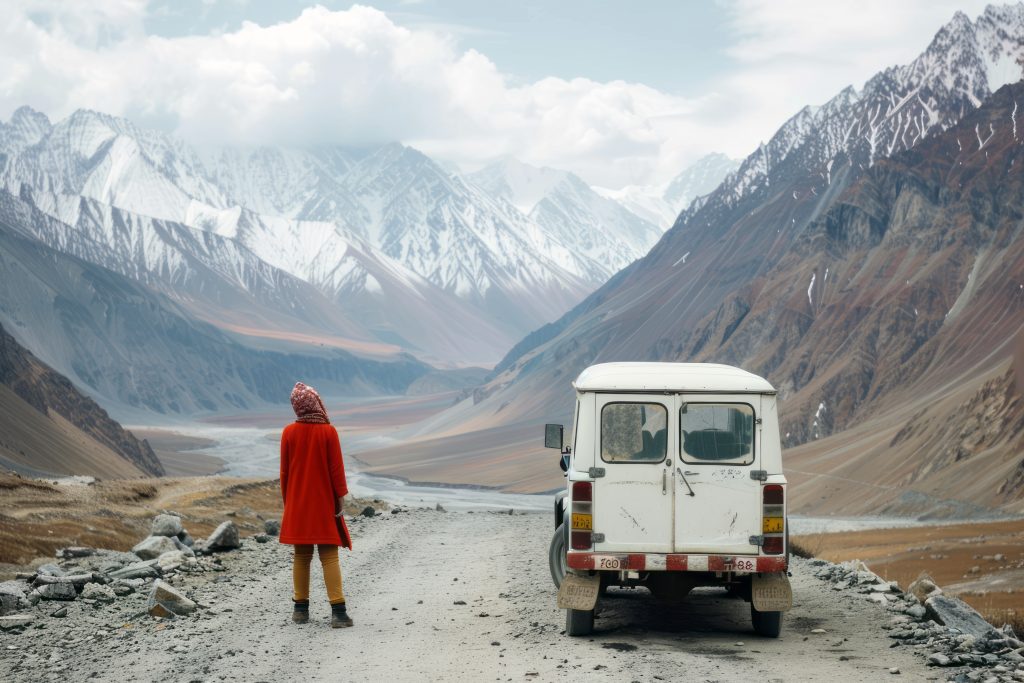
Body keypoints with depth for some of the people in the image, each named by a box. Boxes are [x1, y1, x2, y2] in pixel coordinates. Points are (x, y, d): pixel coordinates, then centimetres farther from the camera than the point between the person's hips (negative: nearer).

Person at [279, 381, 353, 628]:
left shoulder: (288, 433, -3)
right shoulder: (328, 431, -10)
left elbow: (284, 471, 3)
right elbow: (336, 468, -8)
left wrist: (287, 500, 13)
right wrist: (340, 499, 0)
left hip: (297, 505, 2)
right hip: (324, 505, -2)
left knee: (301, 556, 11)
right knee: (329, 556, -1)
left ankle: (301, 608, 15)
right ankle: (338, 611, -8)